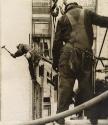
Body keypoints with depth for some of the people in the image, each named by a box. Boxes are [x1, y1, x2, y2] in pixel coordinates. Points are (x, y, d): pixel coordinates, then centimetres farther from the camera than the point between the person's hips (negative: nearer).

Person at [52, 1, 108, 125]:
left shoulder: (63, 19, 9)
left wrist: (55, 61, 13)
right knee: (86, 87, 8)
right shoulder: (87, 13, 10)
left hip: (68, 56, -1)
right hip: (86, 57, 1)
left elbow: (57, 42, 7)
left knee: (65, 87, 1)